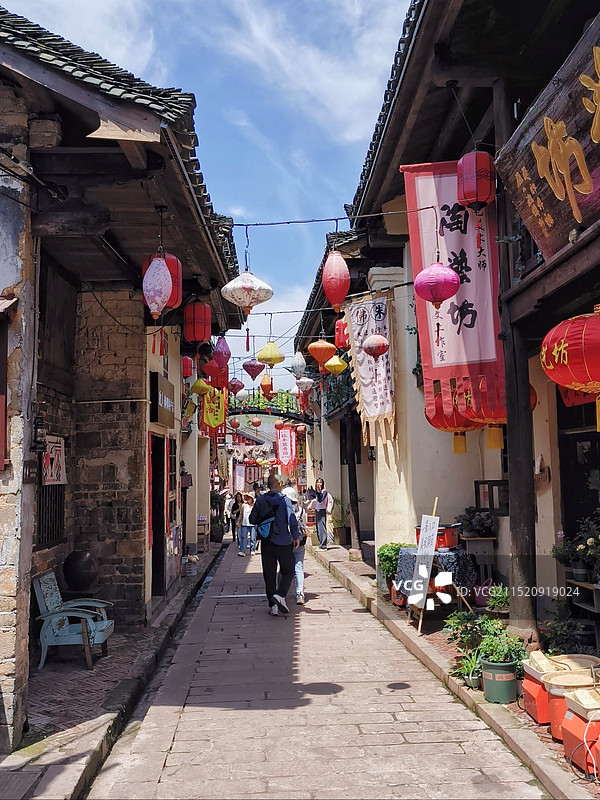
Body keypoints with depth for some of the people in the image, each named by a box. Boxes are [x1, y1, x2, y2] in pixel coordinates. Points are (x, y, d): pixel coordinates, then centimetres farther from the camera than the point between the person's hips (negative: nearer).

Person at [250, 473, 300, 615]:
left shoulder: (260, 500, 1)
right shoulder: (285, 500, -8)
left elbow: (252, 519, 5)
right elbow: (292, 519, -13)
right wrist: (296, 537, -3)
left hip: (266, 543, 3)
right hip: (283, 543, -3)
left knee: (269, 574, 10)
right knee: (288, 571, 11)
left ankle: (273, 605, 8)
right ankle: (280, 595, -11)